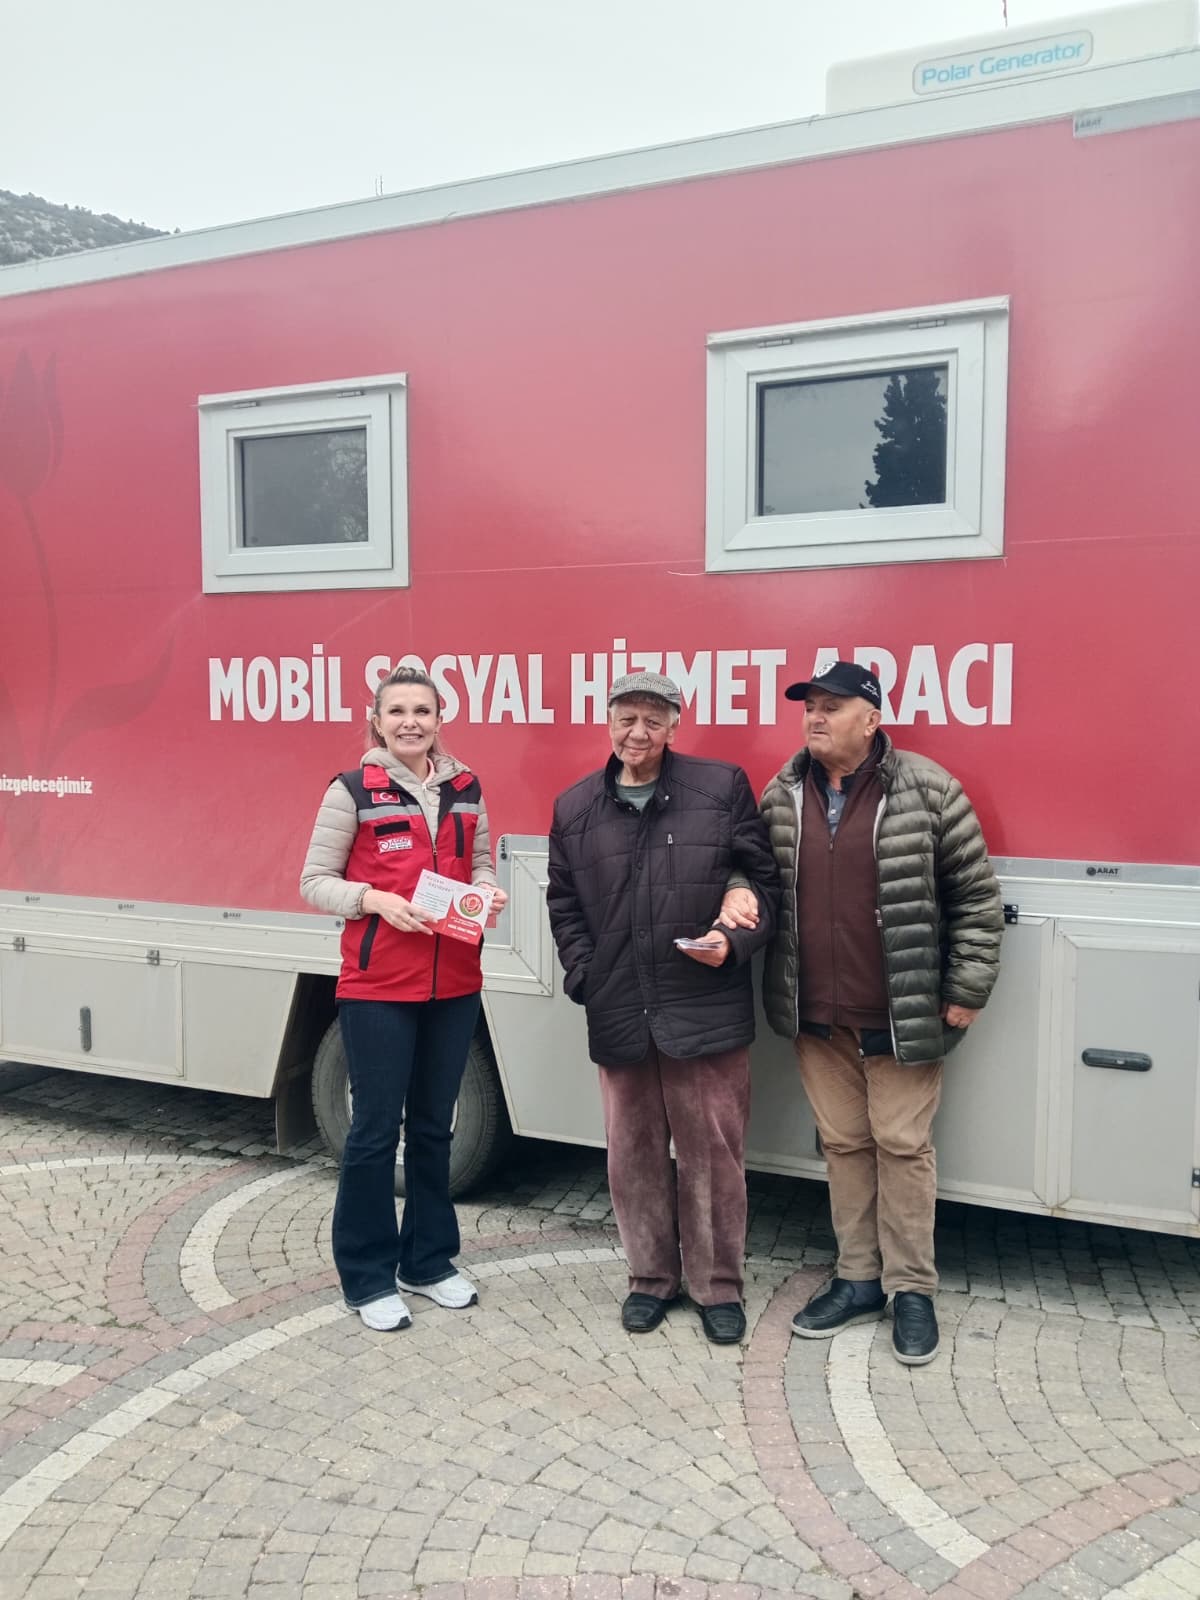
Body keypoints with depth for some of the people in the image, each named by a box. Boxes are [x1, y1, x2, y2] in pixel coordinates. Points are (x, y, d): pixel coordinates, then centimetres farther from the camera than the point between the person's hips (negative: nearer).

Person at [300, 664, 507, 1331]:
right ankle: (368, 1276, 20)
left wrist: (489, 890, -5)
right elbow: (315, 882, -4)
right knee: (377, 1128, 3)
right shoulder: (353, 791, -5)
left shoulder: (466, 788, 7)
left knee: (434, 1125, 15)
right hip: (379, 985, -4)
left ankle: (429, 1260, 31)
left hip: (454, 984, 5)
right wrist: (374, 900, -21)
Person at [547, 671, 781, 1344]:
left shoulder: (723, 787, -1)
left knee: (713, 1153, 7)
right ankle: (652, 1277, 33)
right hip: (618, 1015, 3)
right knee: (634, 1154, 14)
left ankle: (718, 1286, 25)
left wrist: (736, 940, -13)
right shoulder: (575, 807, 8)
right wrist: (584, 975, 2)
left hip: (707, 1008, -3)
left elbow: (765, 880, 2)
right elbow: (564, 903, 13)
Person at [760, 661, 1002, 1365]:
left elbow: (977, 894, -4)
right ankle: (858, 1278, 28)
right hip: (817, 1017, 4)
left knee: (903, 1144, 5)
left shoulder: (927, 790, -9)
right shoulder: (781, 797, 3)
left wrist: (967, 990, -6)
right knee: (843, 1143, 13)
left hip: (902, 1014, -4)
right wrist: (775, 987, 4)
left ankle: (912, 1289, 21)